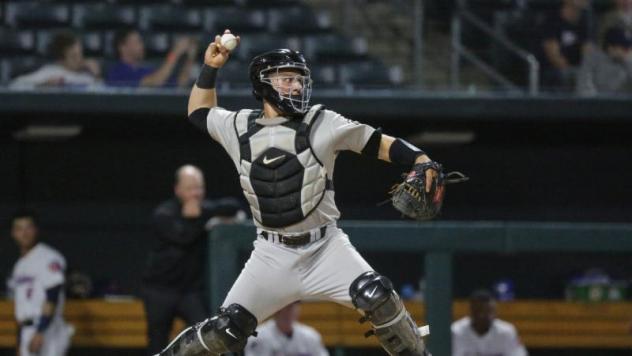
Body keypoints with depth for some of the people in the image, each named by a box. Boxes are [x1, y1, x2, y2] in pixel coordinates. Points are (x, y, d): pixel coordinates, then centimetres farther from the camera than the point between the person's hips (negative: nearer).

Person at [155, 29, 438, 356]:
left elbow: (378, 144, -3)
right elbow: (199, 112, 25)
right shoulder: (239, 127, 5)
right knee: (227, 329, -5)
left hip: (325, 248, -2)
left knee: (377, 298, -25)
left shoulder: (322, 124, -2)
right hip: (273, 255, 2)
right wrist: (210, 68, 13)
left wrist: (421, 160, -19)